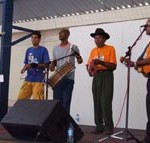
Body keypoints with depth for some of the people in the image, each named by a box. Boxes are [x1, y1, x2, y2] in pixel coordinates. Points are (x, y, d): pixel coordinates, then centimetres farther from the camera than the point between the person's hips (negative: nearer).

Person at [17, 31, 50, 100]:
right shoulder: (28, 50, 14)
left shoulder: (43, 50, -2)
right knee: (20, 98, 3)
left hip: (38, 79, -5)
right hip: (28, 79, 5)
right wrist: (24, 68, -4)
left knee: (37, 100, -9)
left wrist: (35, 65, -20)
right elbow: (26, 64, 18)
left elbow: (46, 65, -7)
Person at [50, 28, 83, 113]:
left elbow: (80, 60, 5)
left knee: (66, 101, -3)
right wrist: (52, 66, 1)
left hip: (68, 78, -4)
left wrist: (79, 59, -18)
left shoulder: (73, 47, 0)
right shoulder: (55, 48, 14)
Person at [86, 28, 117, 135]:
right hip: (96, 77, 5)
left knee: (106, 102, -10)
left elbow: (113, 66, -8)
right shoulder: (93, 50, 16)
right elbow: (89, 64, 12)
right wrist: (89, 68, -11)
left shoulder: (110, 48, -1)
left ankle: (109, 127, -4)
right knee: (97, 102, 3)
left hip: (106, 76, -5)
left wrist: (101, 62, -20)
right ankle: (99, 126, 8)